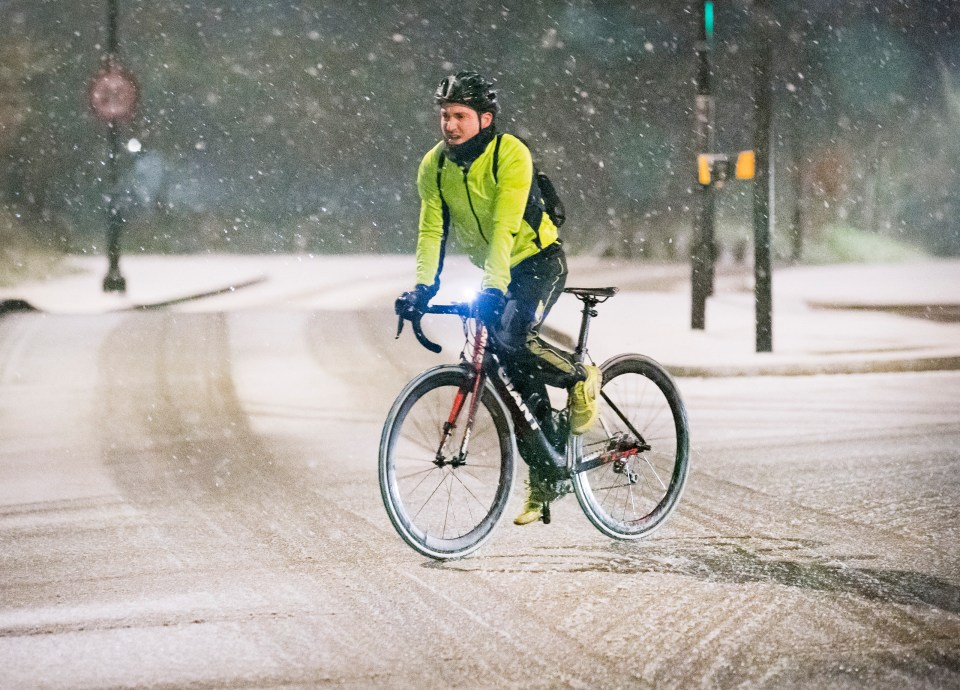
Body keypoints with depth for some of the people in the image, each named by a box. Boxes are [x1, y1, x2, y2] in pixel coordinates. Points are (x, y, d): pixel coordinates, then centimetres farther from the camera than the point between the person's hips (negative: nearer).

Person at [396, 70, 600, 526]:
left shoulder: (510, 154, -23)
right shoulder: (434, 166, -6)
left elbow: (505, 225, -32)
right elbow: (432, 230, -10)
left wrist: (494, 284, -41)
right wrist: (423, 288, -24)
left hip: (538, 260, -6)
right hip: (493, 272, 6)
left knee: (512, 336, -30)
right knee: (517, 372, 2)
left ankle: (580, 378, -2)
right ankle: (543, 478, 10)